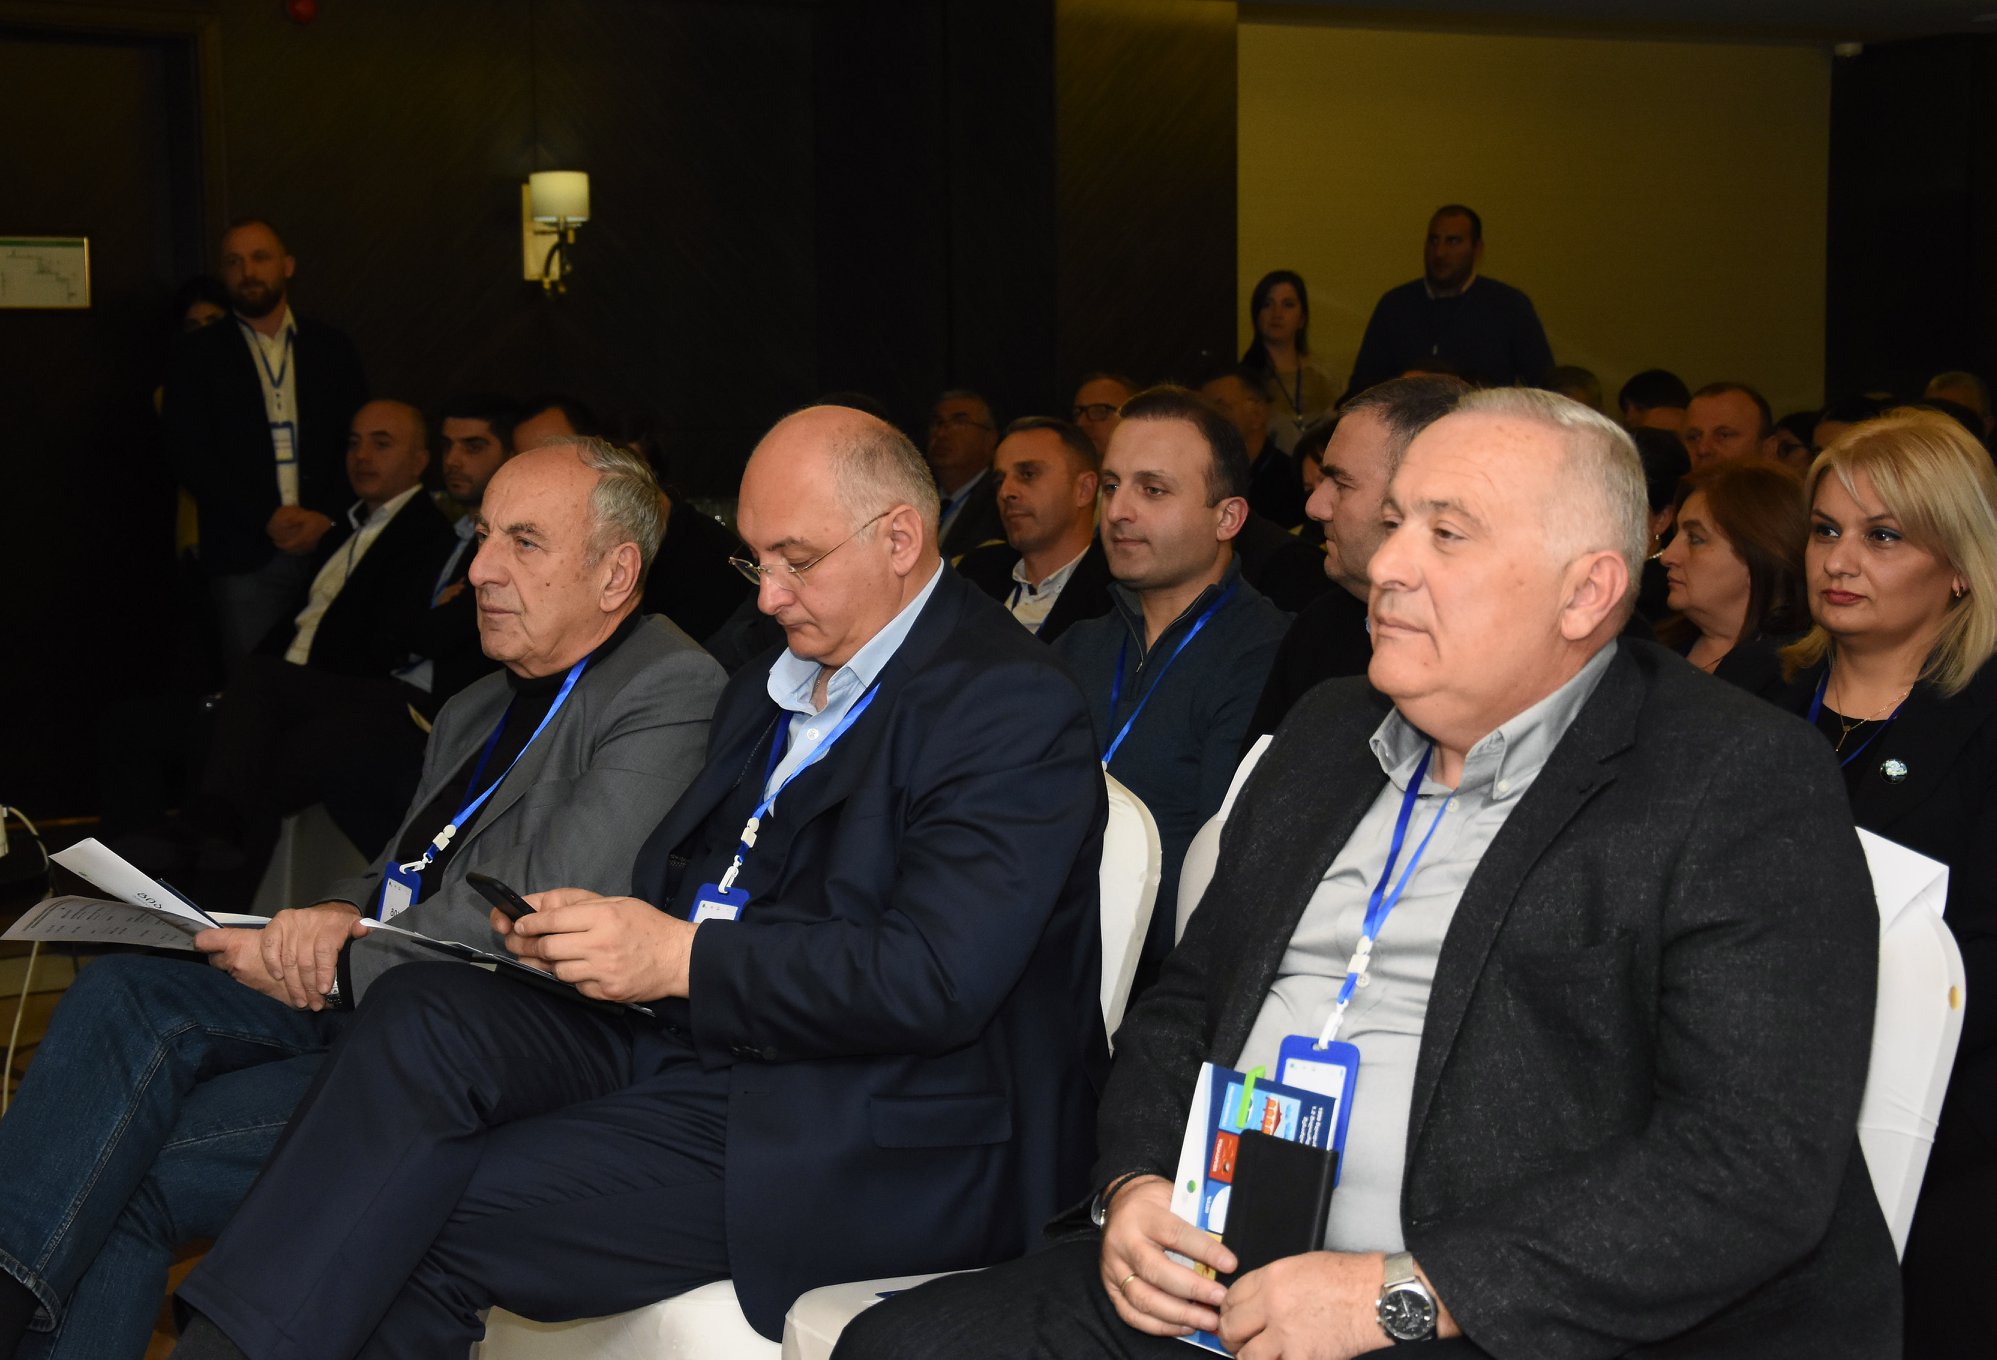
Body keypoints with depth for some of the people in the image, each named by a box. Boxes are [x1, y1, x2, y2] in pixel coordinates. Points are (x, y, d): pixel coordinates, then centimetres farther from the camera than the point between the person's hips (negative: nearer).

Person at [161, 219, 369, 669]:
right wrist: (267, 518, -10)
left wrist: (328, 518, -7)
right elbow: (189, 457, -1)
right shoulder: (197, 354, 7)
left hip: (328, 544, 1)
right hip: (244, 560, -1)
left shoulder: (332, 348, 12)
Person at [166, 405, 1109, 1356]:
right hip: (693, 1033, 8)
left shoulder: (1010, 705, -11)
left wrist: (684, 956, -20)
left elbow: (936, 981, -21)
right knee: (425, 1016, -17)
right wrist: (582, 924, -3)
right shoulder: (775, 683, 17)